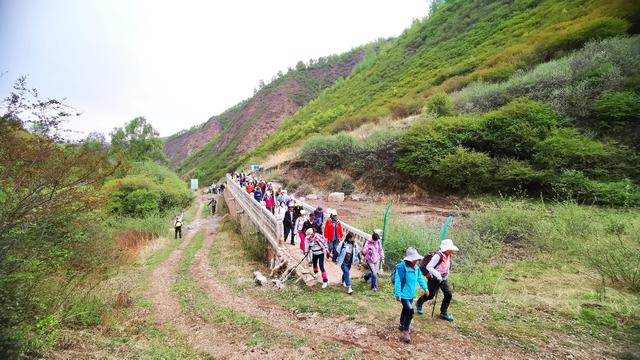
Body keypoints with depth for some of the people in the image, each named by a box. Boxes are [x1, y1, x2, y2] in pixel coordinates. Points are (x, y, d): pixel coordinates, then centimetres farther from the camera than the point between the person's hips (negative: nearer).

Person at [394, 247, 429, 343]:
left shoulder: (416, 267, 1)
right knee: (410, 311, -15)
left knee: (406, 309, 24)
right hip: (404, 294, -8)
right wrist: (398, 294, -28)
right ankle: (406, 331, 3)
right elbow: (398, 281, -27)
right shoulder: (402, 267, -25)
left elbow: (420, 278, 15)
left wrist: (425, 288, 17)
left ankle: (402, 325, 45)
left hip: (411, 294, 8)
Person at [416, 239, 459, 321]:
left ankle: (443, 313, 16)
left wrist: (446, 276, 13)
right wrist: (438, 275, -30)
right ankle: (419, 304, 36)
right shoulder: (438, 256, -27)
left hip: (444, 279, 7)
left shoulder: (448, 256, 0)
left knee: (449, 295, 0)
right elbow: (429, 267, -28)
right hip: (434, 279, -7)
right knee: (430, 295, 6)